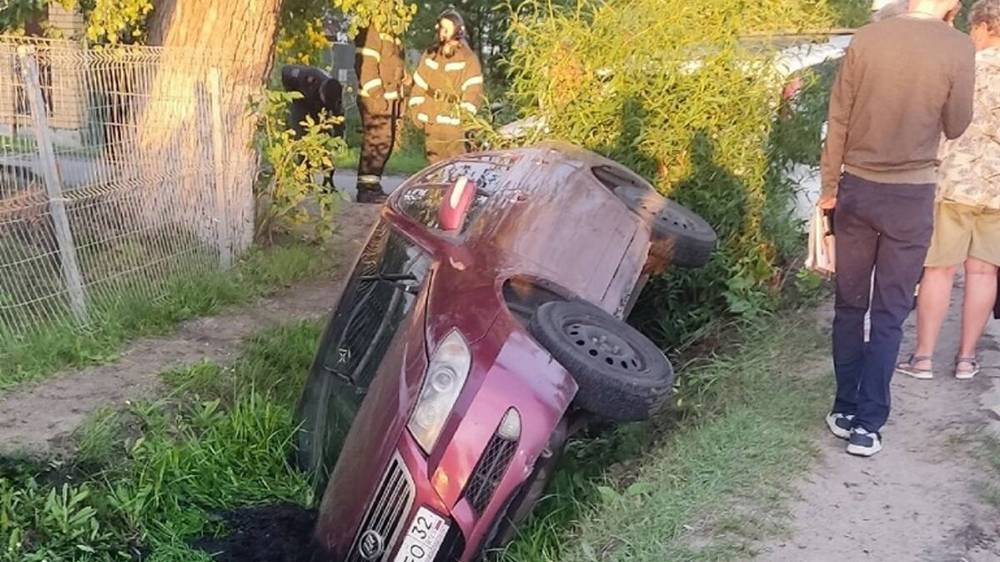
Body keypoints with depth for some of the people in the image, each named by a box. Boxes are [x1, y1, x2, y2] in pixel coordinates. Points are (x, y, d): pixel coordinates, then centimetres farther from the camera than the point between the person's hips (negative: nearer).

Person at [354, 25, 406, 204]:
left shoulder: (391, 36, 20)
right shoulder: (372, 32, -10)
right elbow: (366, 65, -17)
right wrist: (377, 95, -21)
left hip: (390, 99, 10)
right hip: (375, 99, -10)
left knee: (386, 142, 11)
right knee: (377, 142, -13)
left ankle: (373, 184, 18)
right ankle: (366, 188, -11)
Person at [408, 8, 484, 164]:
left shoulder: (468, 59, -2)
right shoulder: (429, 55, 13)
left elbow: (473, 90, -8)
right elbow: (419, 84, 16)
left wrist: (465, 113, -18)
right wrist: (416, 109, 8)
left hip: (454, 123, -5)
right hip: (431, 123, 5)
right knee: (435, 161, 12)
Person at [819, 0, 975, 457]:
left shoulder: (866, 38, -3)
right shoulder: (958, 49, -10)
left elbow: (838, 121, 1)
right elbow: (955, 127, 1)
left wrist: (829, 186, 10)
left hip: (857, 188, 2)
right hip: (911, 194, -2)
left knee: (849, 306, 13)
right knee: (889, 314, 5)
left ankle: (844, 411, 19)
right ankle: (867, 424, 6)